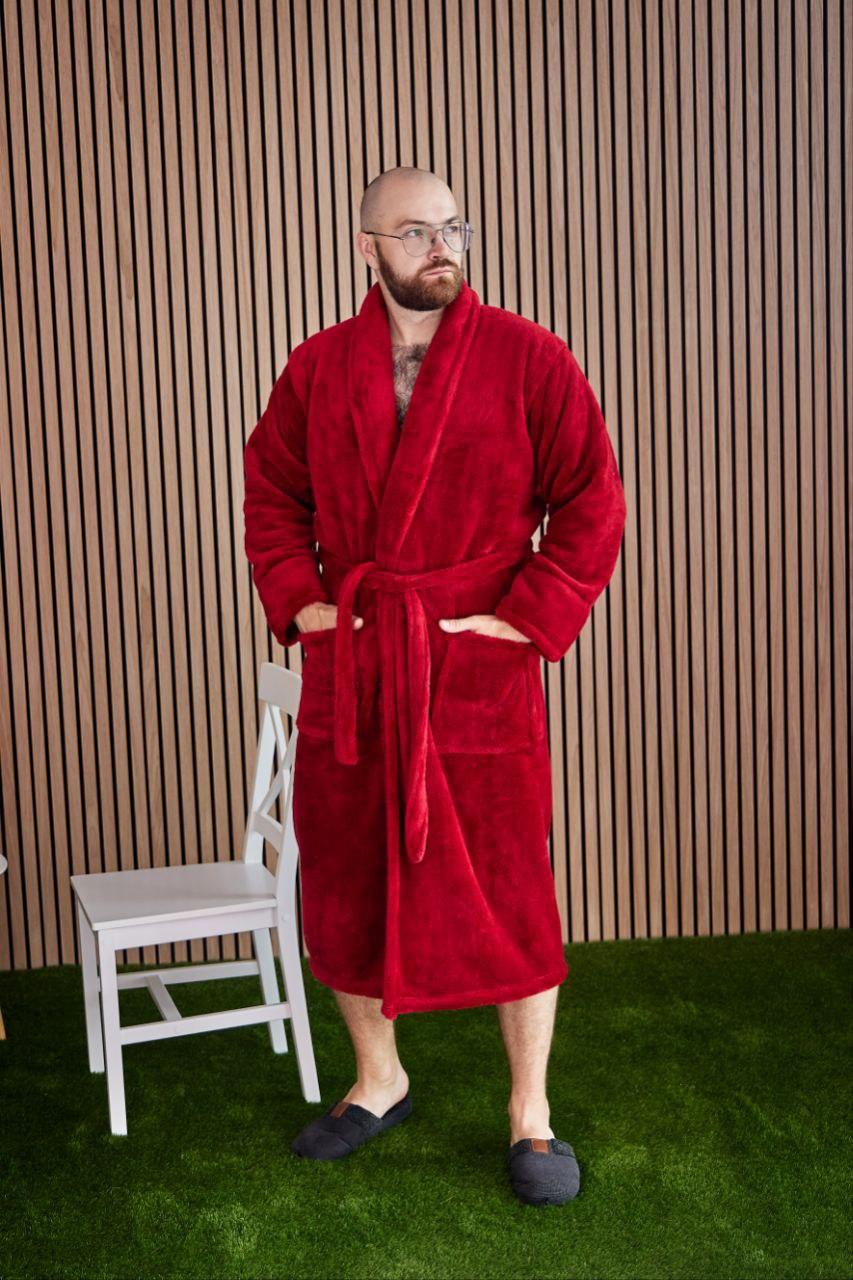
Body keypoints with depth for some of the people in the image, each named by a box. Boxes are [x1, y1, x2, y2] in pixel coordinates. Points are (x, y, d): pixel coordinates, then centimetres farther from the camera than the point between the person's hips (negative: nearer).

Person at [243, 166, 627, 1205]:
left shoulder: (527, 359, -4)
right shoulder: (316, 368, 5)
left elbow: (591, 505, -3)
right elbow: (271, 497, 14)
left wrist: (530, 617, -11)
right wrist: (298, 603, 1)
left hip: (481, 670, -3)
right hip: (349, 670, 3)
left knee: (508, 894, 4)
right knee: (346, 881, 12)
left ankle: (529, 1112, 23)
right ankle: (378, 1082, 35)